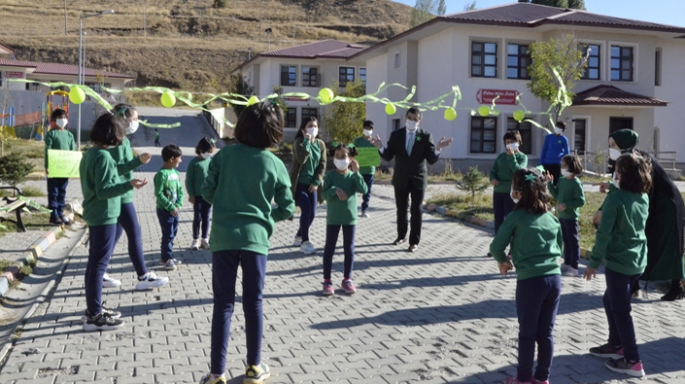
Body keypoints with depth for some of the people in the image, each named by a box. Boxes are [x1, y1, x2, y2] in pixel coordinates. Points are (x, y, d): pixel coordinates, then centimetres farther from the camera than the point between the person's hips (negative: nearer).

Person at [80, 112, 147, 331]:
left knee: (95, 263, 17)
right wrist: (129, 185, -33)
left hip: (95, 215, 10)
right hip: (104, 216, -10)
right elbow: (103, 191, -23)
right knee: (99, 264, -5)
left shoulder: (89, 154, 10)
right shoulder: (103, 156, -19)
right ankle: (94, 317, 0)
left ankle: (94, 308, 27)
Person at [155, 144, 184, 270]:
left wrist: (178, 204, -5)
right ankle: (167, 259, 7)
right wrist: (170, 207, -19)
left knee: (173, 234, 14)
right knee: (168, 235, -3)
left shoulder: (176, 173, 7)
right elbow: (158, 194, -20)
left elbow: (180, 190, 10)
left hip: (174, 210, 8)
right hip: (164, 210, -8)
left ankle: (167, 257, 26)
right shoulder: (162, 174, -17)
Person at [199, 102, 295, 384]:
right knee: (253, 304, 12)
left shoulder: (224, 155, -2)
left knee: (223, 305, 7)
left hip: (223, 237, 1)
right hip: (255, 238, 0)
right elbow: (287, 210, 1)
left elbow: (207, 193, 2)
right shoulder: (274, 164, -3)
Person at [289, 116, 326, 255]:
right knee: (306, 210, -18)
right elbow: (301, 159, -27)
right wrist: (307, 141, -23)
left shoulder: (321, 144, 5)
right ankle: (305, 242, -8)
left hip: (312, 184, 5)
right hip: (299, 183, -5)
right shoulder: (299, 142, -9)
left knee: (312, 213, 3)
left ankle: (299, 237, 25)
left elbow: (322, 165, 3)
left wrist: (316, 182, -7)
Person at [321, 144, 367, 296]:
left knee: (349, 248, 9)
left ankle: (347, 279, 21)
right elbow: (324, 195, -13)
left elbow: (364, 189, -18)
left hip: (350, 217, 1)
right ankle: (327, 281, 12)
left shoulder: (353, 176, -3)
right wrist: (335, 189, -30)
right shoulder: (330, 176, -6)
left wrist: (356, 172, -23)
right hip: (333, 218, -1)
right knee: (329, 248, 4)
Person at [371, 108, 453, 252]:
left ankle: (414, 241, 9)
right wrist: (381, 148, -25)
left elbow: (431, 160, -11)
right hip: (401, 179, 2)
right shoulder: (396, 135, -1)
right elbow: (388, 157, -6)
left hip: (418, 179, -2)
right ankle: (401, 235, 33)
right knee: (401, 209, 14)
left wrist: (438, 149, -30)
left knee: (416, 211, 1)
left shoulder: (426, 136, -6)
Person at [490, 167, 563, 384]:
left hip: (529, 280, -5)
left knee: (527, 333, 8)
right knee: (546, 332, 14)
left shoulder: (516, 217, -6)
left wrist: (503, 261, 16)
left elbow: (496, 246, -3)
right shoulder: (552, 218, 9)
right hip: (554, 278, 5)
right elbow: (560, 247, 19)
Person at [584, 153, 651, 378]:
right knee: (611, 300, 23)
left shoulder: (615, 199, -17)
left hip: (618, 261, -8)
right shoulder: (644, 198, 5)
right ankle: (616, 345, 32)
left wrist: (594, 262, -10)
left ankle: (633, 361, 5)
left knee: (621, 310, 1)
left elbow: (604, 234, -18)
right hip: (638, 261, 8)